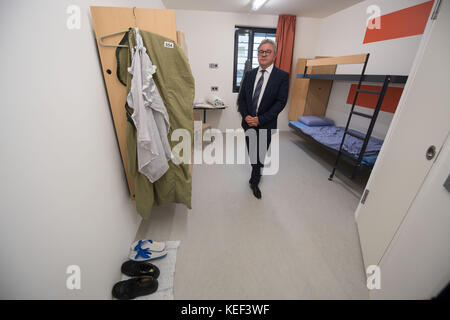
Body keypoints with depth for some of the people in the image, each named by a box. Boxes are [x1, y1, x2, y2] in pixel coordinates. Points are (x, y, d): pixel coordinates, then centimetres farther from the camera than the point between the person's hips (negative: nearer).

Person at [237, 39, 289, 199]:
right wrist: (246, 116, -11)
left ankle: (254, 181, 25)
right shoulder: (249, 74, 7)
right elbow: (241, 97, 6)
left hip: (266, 125, -4)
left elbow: (280, 102, -13)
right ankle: (258, 171, 44)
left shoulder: (282, 76, -6)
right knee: (252, 153, 18)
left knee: (260, 154, 6)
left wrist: (260, 119, -20)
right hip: (248, 122, 4)